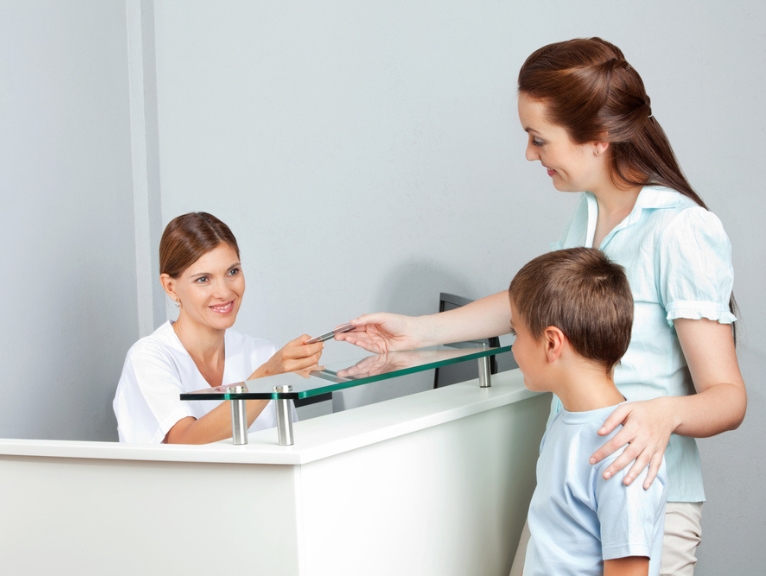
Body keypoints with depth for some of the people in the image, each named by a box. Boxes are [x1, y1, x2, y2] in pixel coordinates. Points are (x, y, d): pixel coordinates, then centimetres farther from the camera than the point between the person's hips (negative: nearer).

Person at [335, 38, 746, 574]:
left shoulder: (682, 232, -19)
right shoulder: (590, 213, 7)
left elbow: (728, 396, -20)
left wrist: (665, 413, -41)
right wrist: (416, 330, 23)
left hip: (645, 496, -8)